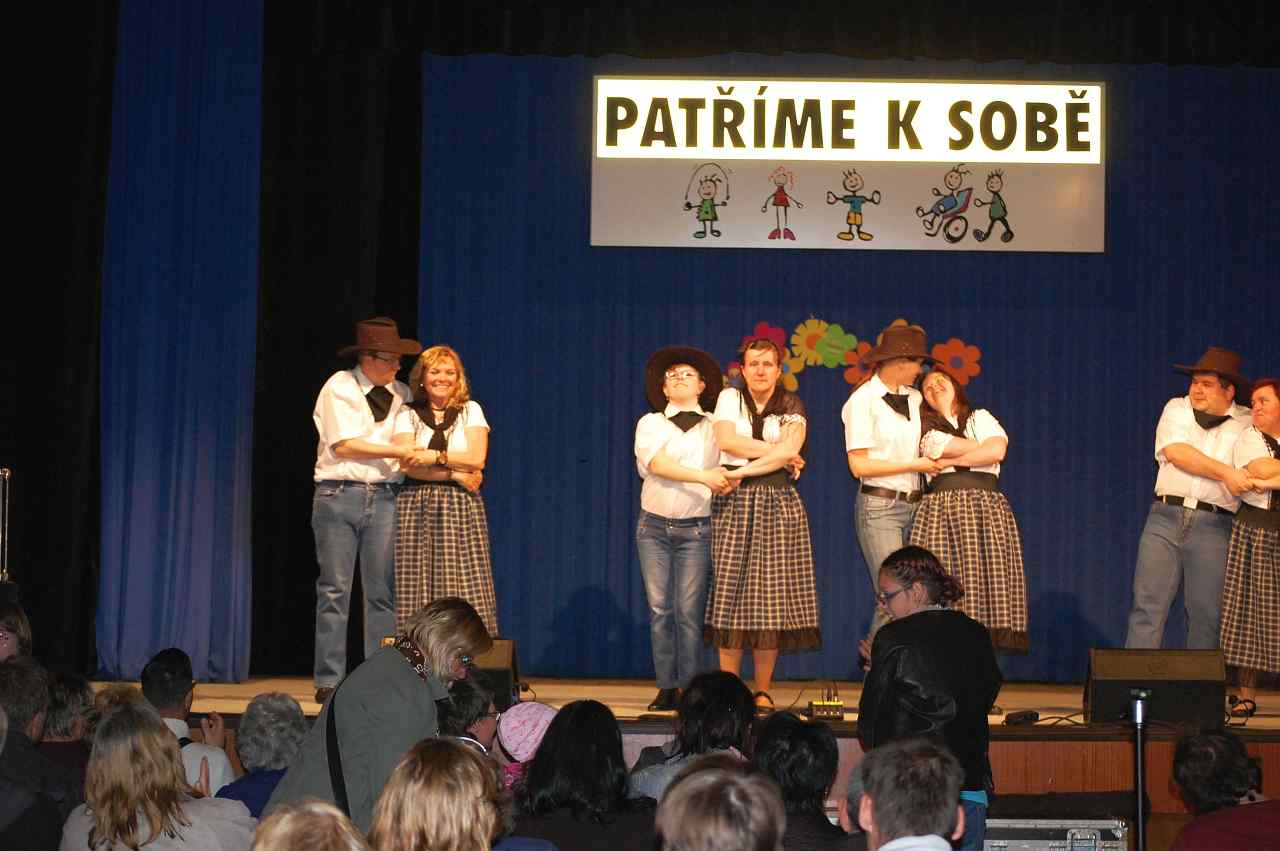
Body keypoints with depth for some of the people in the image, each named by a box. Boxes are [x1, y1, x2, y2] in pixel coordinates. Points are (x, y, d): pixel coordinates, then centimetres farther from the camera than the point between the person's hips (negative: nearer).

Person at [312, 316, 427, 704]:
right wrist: (398, 451, -10)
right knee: (335, 589, -3)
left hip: (385, 497, 4)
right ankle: (329, 681, 0)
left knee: (383, 592, 1)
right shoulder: (339, 387, 0)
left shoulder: (401, 395, 13)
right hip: (339, 494, -4)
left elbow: (413, 448, 15)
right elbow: (344, 445, -9)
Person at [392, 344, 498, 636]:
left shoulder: (470, 411, 11)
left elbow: (476, 459, -4)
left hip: (461, 510, 0)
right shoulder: (407, 414, 10)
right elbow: (409, 465, -5)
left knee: (465, 589, -7)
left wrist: (432, 455, -7)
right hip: (416, 508, 0)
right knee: (418, 588, -5)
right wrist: (454, 472, -9)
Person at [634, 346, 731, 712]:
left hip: (696, 529, -1)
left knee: (689, 611, -6)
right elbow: (656, 463, -9)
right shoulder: (650, 423, 7)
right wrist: (703, 477, -19)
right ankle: (667, 688, 2)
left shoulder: (716, 427, 8)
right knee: (659, 609, -2)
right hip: (654, 526, 1)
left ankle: (691, 689, -3)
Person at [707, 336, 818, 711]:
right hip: (733, 503, 0)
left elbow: (790, 449, -8)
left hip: (777, 503, 0)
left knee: (772, 596, -4)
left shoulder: (791, 406, 8)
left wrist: (739, 472, -13)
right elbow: (726, 440, -7)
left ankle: (763, 692, 1)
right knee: (730, 593, -5)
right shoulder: (730, 398, 9)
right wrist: (779, 452, -7)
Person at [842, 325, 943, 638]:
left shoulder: (914, 398, 12)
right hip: (879, 506, -6)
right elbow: (859, 465, -11)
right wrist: (914, 465, -9)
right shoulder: (863, 400, -6)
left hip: (914, 505, 6)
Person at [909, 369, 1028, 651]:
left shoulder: (981, 418, 19)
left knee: (987, 584, -9)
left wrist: (948, 461, -1)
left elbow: (998, 450, -2)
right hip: (941, 510, -1)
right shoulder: (925, 427, 15)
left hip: (987, 509, 1)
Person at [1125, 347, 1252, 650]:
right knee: (1148, 606, -5)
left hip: (1214, 526, 0)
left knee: (1207, 615, 1)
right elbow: (1175, 452, -5)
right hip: (1166, 516, 1)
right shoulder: (1176, 409, 10)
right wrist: (1224, 473, -11)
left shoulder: (1249, 423, 9)